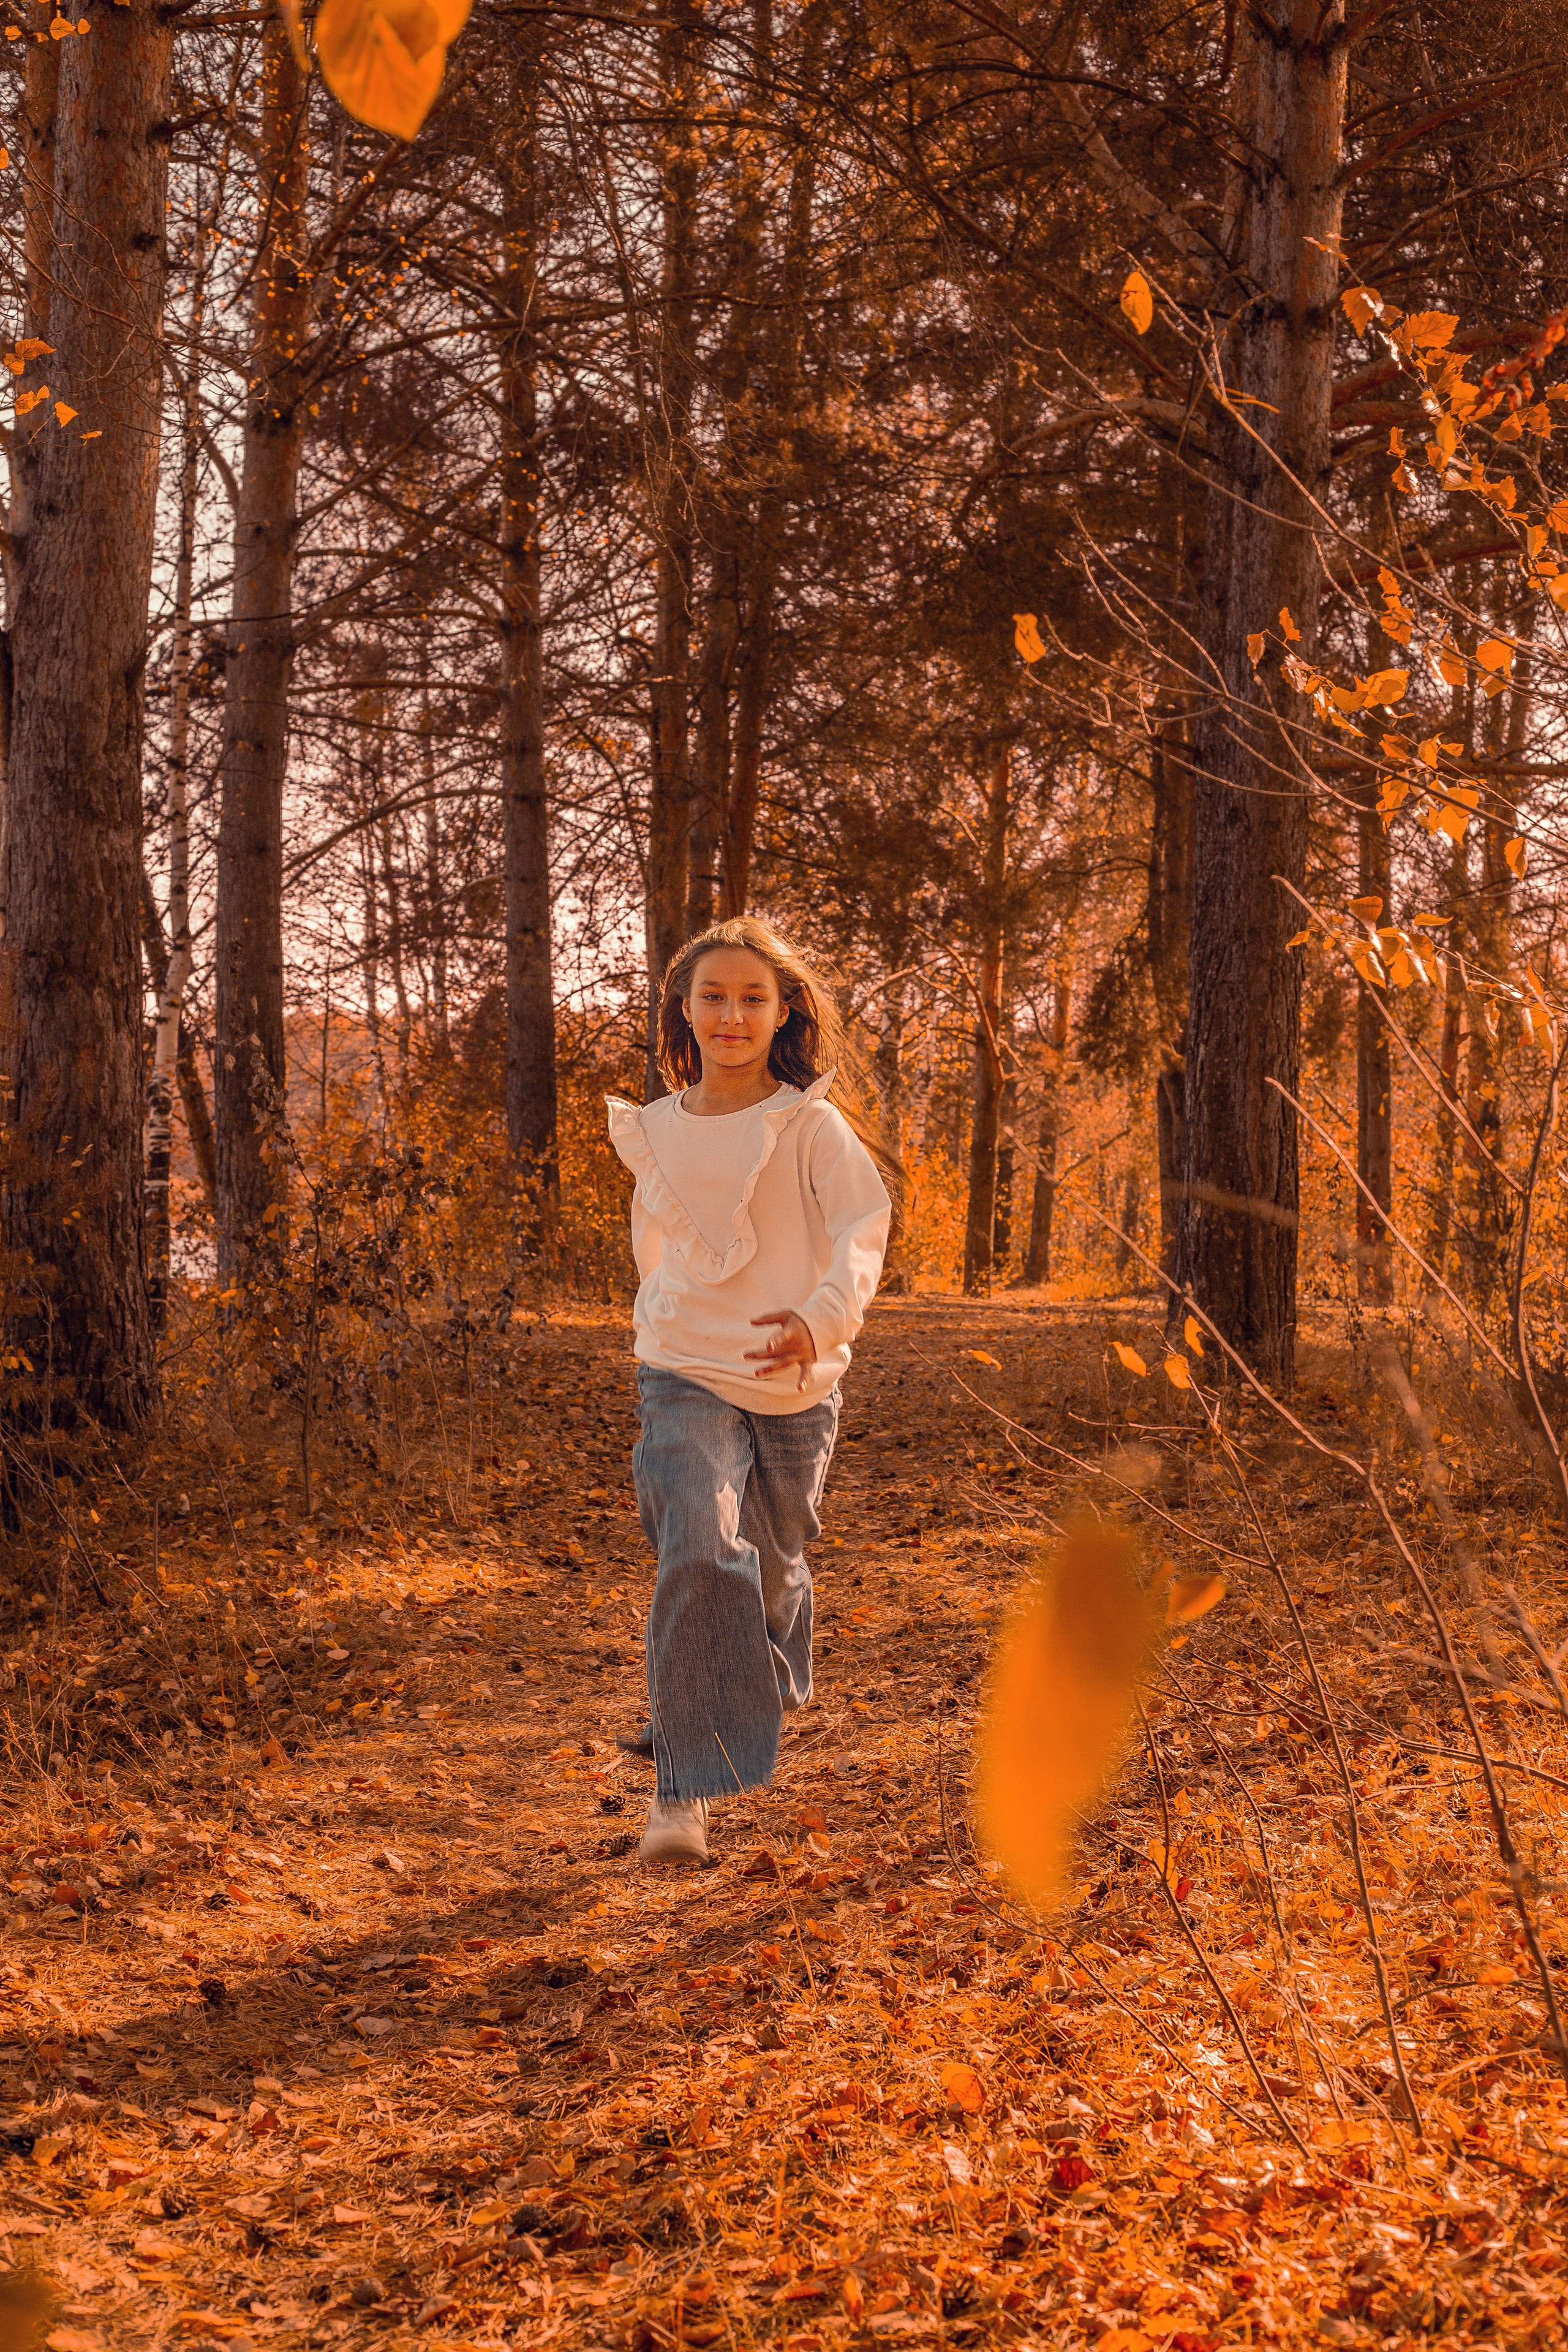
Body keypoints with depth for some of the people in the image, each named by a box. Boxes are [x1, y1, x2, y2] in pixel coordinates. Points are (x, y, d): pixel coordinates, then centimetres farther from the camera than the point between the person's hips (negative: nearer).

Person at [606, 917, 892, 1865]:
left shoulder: (810, 1125, -6)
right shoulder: (656, 1130, 6)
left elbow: (863, 1228, -19)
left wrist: (822, 1316, -37)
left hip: (794, 1390, -1)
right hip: (687, 1383, 1)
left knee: (773, 1570, 15)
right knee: (699, 1555, -22)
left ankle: (757, 1710, 49)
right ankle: (682, 1791, -18)